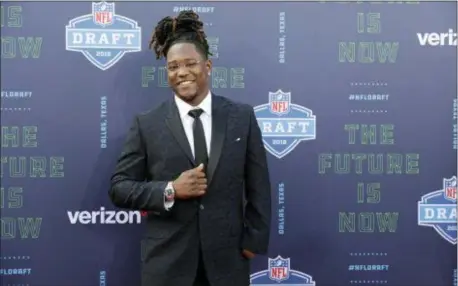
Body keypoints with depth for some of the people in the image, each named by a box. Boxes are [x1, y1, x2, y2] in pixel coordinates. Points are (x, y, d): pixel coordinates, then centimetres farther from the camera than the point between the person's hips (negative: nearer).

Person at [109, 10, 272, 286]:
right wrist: (170, 191, -14)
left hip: (227, 258, 1)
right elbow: (119, 188, 0)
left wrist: (254, 240, -1)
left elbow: (258, 186, 5)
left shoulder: (242, 116, 3)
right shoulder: (147, 124, -1)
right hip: (168, 261, 0)